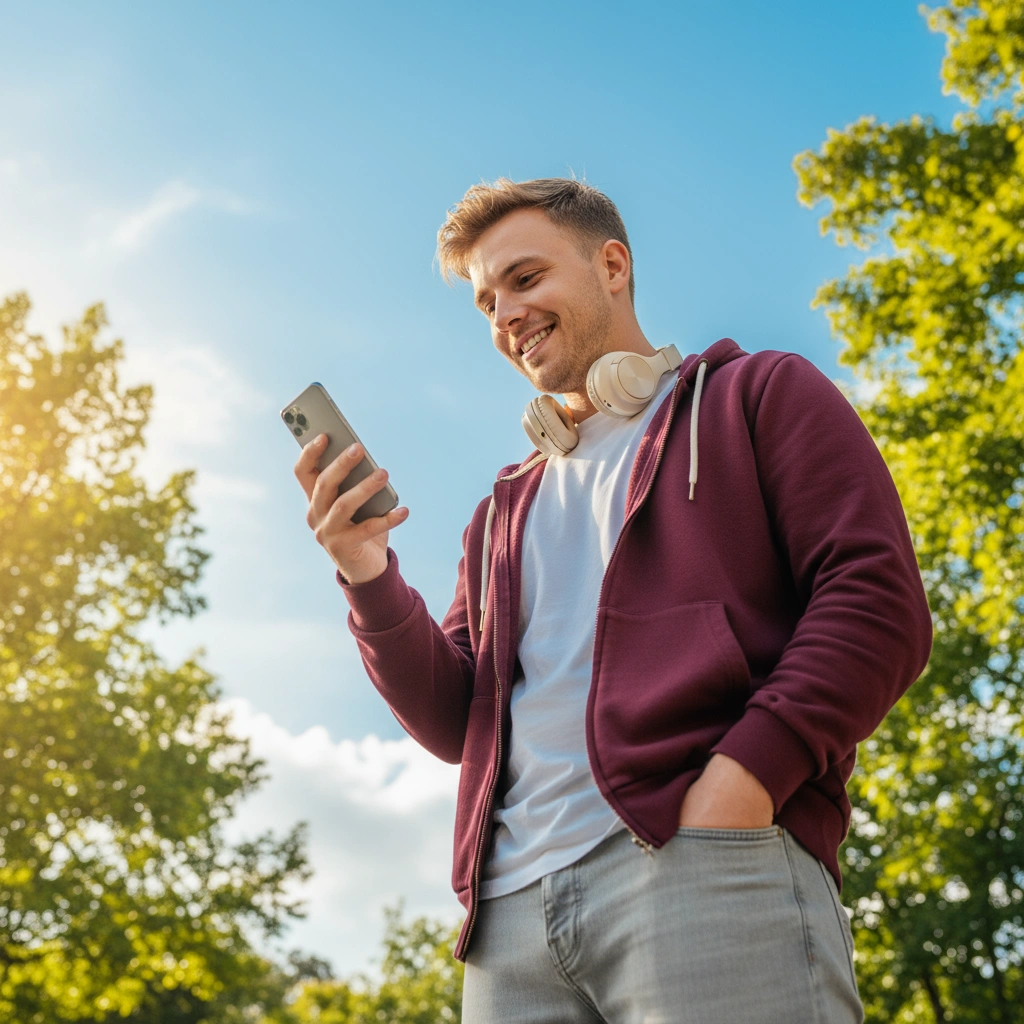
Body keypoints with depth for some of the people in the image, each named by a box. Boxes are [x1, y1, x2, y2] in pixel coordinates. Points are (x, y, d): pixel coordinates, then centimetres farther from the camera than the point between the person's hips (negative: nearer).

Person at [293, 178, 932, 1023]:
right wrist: (370, 583, 3)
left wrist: (742, 779, -16)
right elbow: (458, 724, 19)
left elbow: (879, 597, -3)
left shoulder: (758, 394, 12)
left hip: (706, 862, -5)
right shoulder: (506, 510, 27)